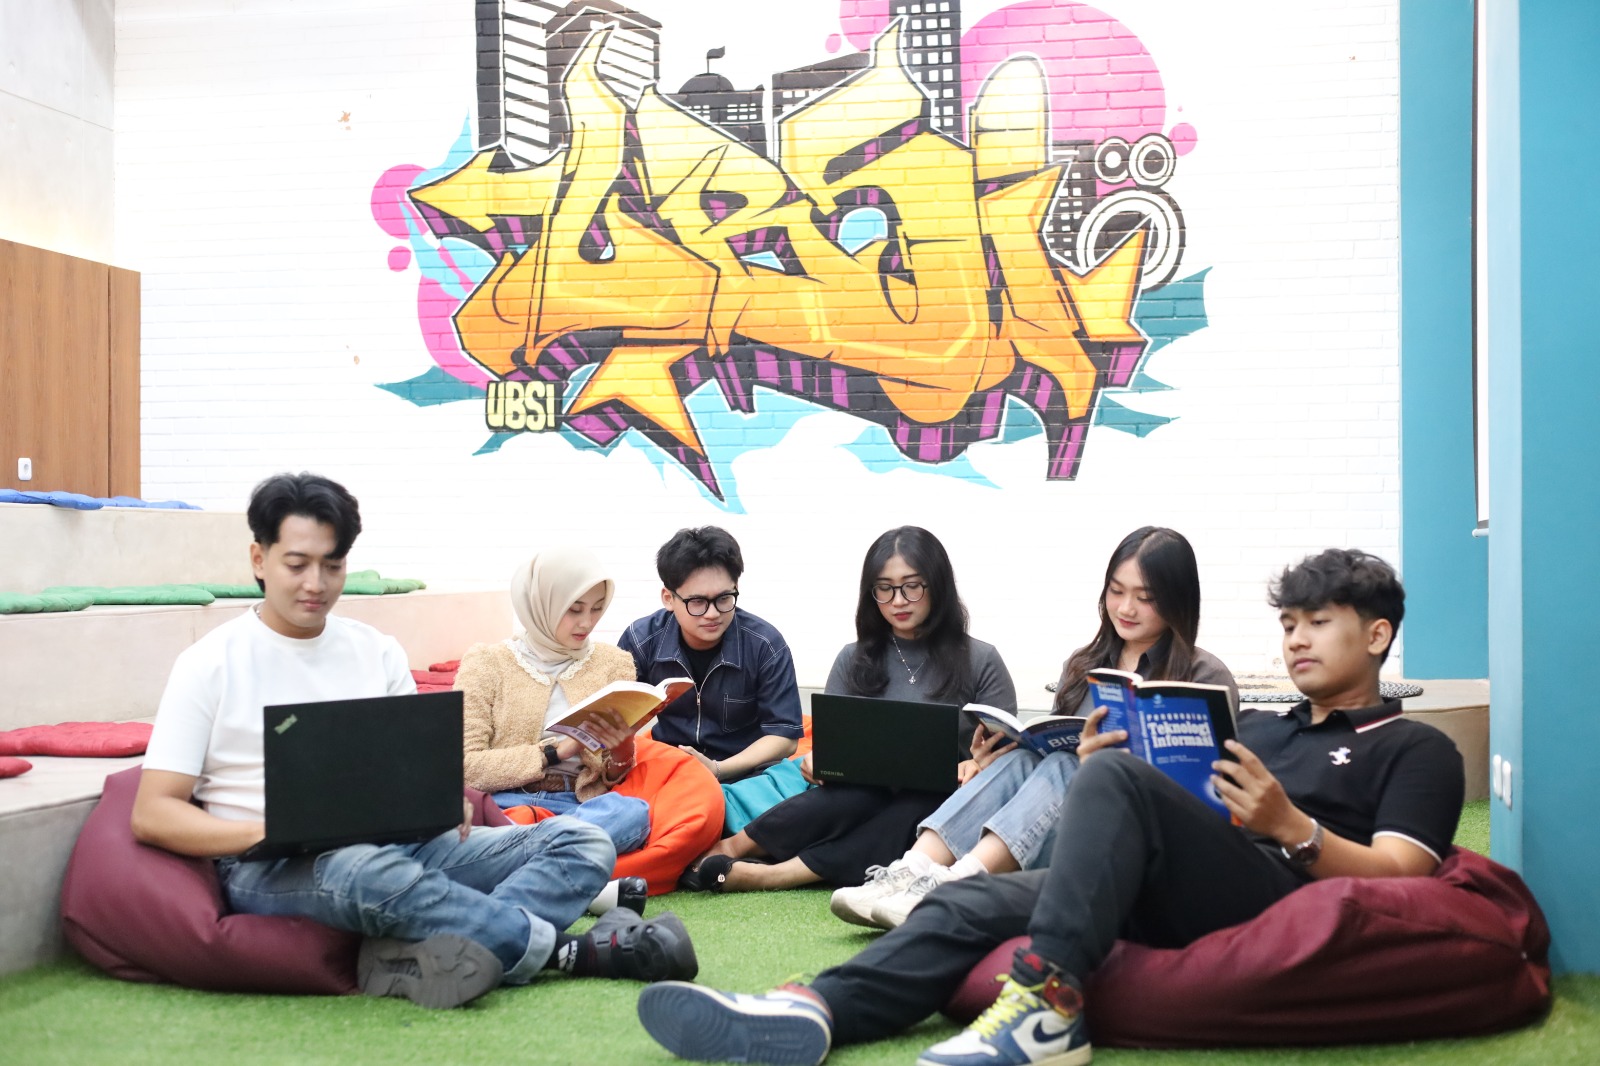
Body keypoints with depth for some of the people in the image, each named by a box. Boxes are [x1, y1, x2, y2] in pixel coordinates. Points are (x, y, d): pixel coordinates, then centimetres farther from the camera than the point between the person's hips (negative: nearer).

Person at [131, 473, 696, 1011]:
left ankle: (426, 956, -38)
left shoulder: (377, 652, 15)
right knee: (375, 871, -41)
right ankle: (567, 948, -22)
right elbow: (152, 814, -4)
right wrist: (268, 832, -21)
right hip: (273, 870, -5)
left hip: (397, 843, 5)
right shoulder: (210, 664, 2)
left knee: (582, 843, -12)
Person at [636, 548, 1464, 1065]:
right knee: (970, 902, -17)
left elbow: (1402, 879, -2)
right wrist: (1102, 780, 0)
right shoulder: (1256, 727, 32)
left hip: (1278, 900, -6)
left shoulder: (1417, 750, 15)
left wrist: (1290, 825, -17)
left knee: (1114, 777, -30)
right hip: (1167, 900, 6)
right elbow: (1167, 823, 22)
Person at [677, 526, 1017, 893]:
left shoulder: (981, 662, 5)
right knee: (865, 793, -35)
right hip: (865, 800, 2)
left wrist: (977, 767, -21)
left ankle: (774, 873, -45)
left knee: (911, 809, -37)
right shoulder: (854, 660, 12)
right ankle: (732, 846, -36)